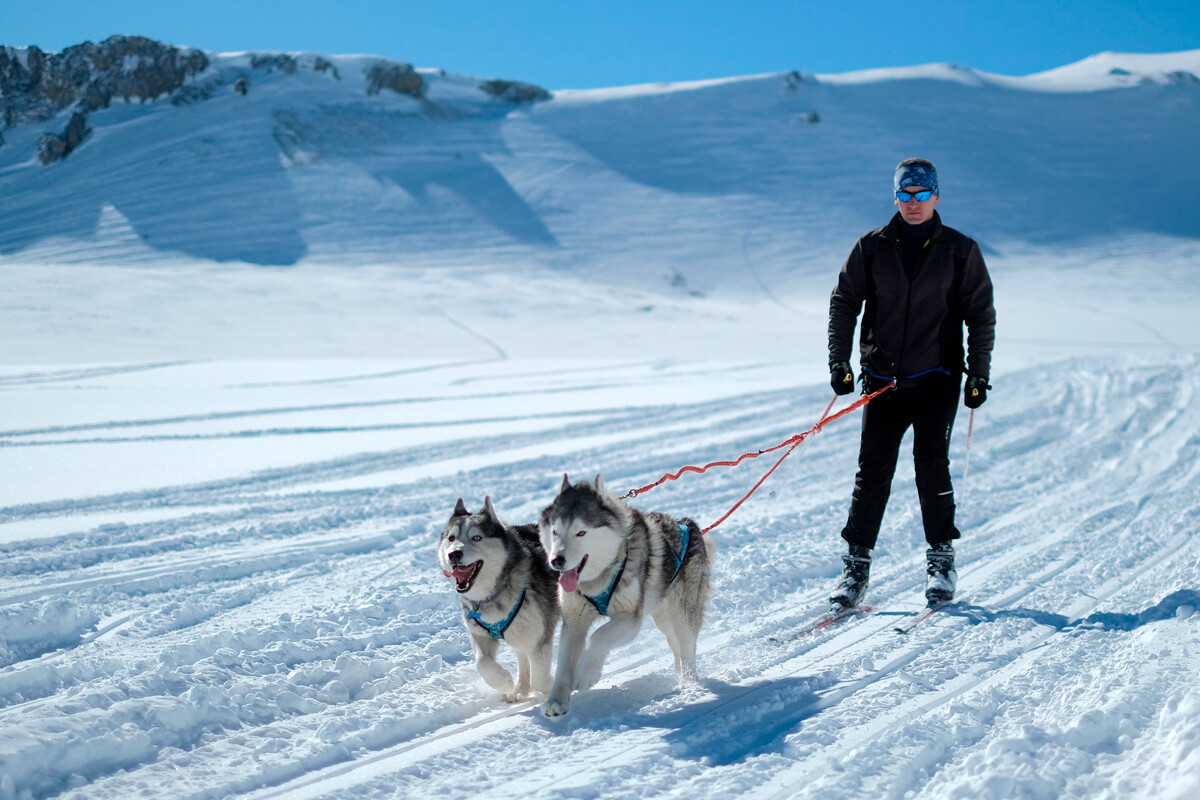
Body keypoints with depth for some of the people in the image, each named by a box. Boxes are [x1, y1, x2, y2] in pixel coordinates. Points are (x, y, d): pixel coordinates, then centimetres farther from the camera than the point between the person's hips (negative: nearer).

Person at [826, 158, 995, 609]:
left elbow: (981, 315, 6)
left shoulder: (959, 250, 4)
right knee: (873, 469, -3)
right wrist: (839, 361, -1)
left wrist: (979, 374, 0)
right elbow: (845, 302, 8)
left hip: (937, 377, -1)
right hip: (883, 377, 1)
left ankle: (941, 559, 3)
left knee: (931, 462, -10)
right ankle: (856, 564, 2)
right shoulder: (872, 247, 6)